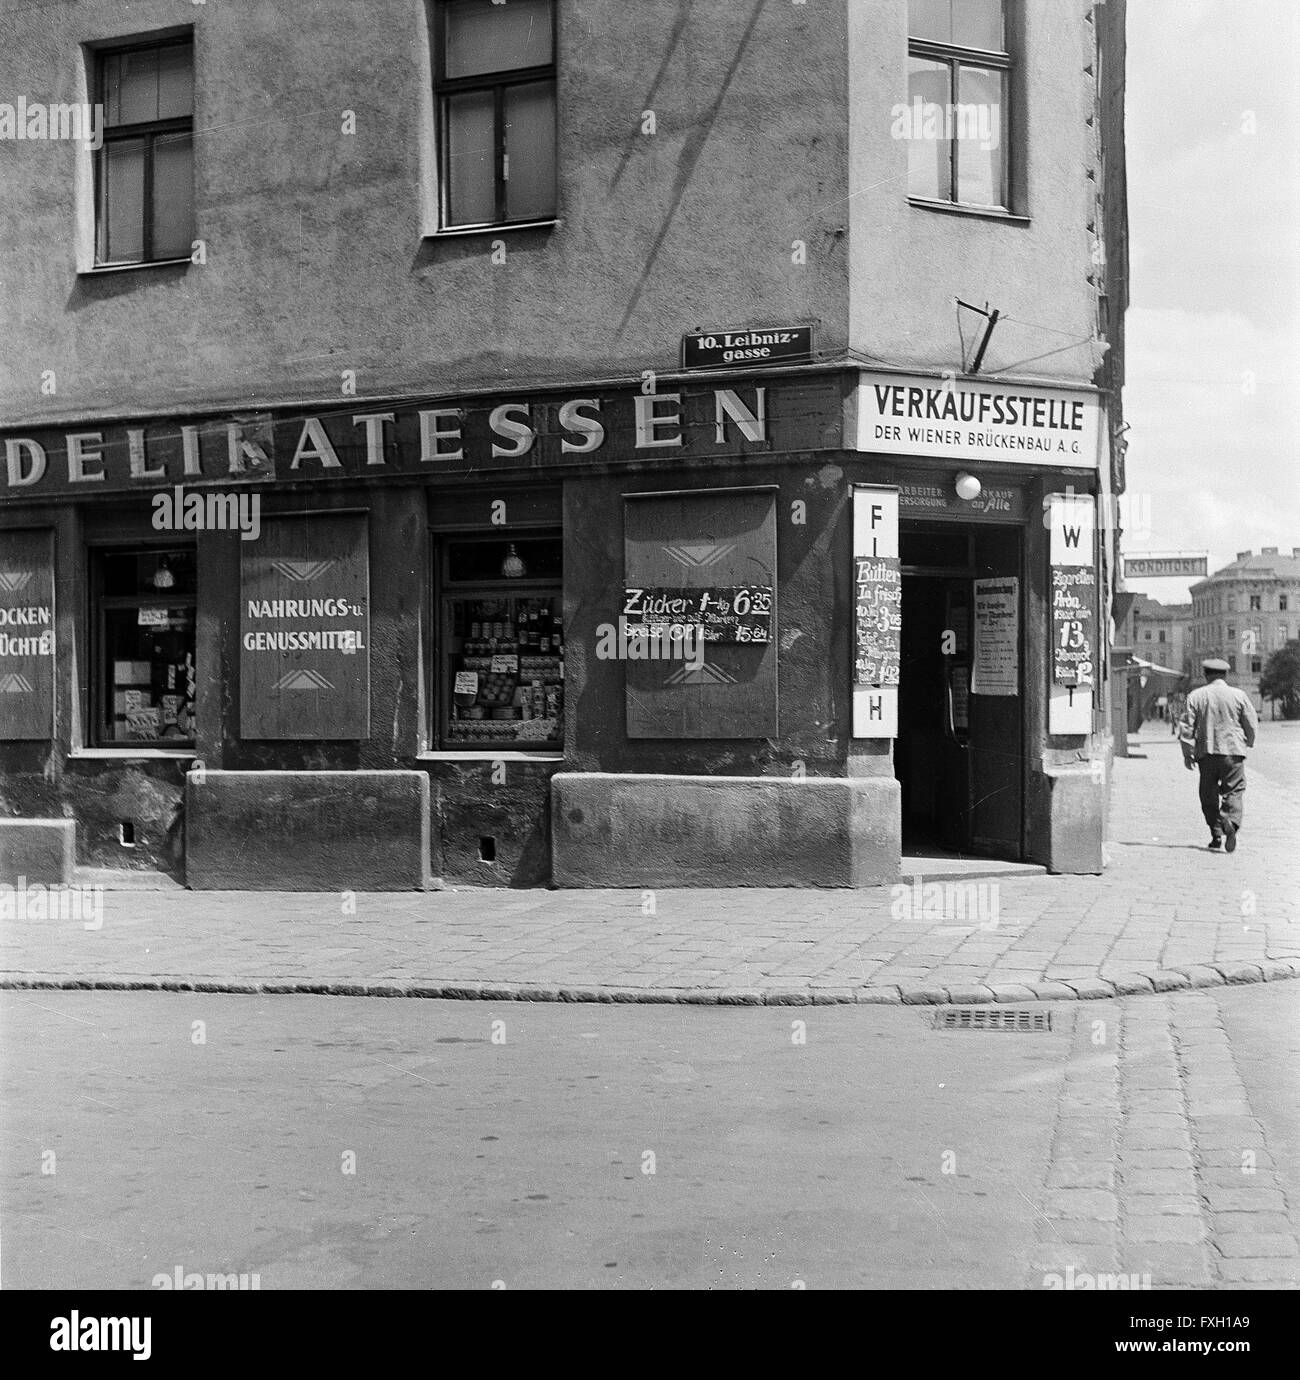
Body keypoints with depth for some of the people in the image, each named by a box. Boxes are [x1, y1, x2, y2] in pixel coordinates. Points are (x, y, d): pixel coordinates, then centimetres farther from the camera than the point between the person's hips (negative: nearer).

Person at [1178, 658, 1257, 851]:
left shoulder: (1195, 696, 2)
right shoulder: (1239, 695, 2)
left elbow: (1186, 726, 0)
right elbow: (1251, 724, 7)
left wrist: (1187, 753, 6)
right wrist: (1248, 743, 26)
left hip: (1206, 752, 1)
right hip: (1233, 750, -1)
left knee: (1209, 796, 11)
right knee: (1233, 791, 0)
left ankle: (1216, 835, 10)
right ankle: (1231, 823, -26)